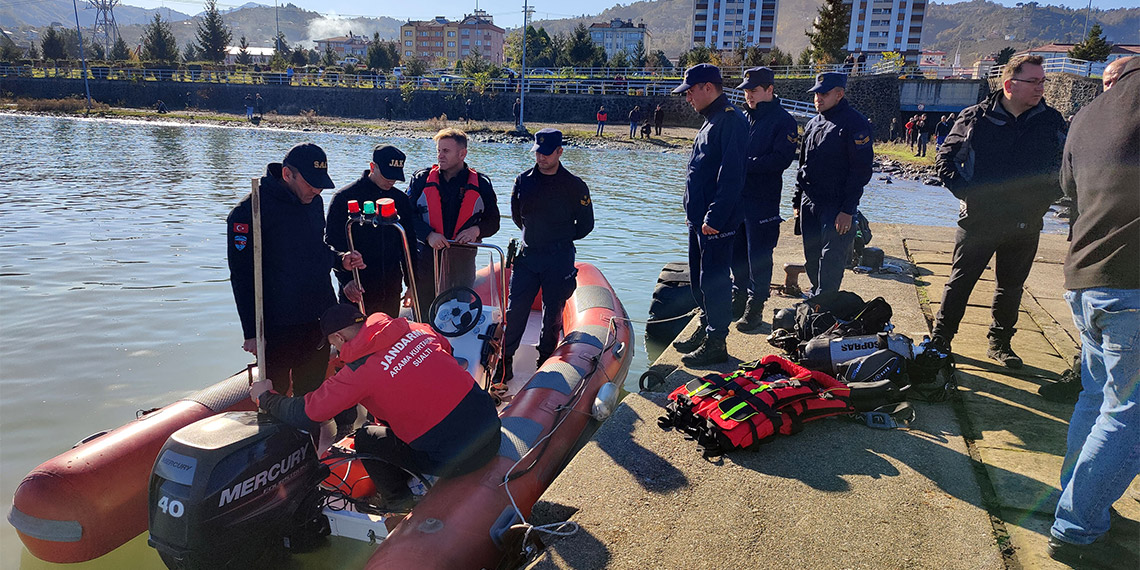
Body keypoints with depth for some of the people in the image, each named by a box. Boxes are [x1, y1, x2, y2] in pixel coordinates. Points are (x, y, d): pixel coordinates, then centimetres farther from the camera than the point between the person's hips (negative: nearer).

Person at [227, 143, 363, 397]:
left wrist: (340, 261, -2)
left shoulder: (314, 202, 6)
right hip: (278, 326, -6)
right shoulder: (250, 210, -15)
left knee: (313, 390, 18)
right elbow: (242, 276, -14)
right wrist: (252, 332, -14)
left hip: (319, 319, 6)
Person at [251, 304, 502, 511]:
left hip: (455, 459, -6)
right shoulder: (413, 329, 4)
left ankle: (398, 505, 23)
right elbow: (446, 350, 25)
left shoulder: (359, 372, -11)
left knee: (365, 439, 13)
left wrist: (265, 397, 16)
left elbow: (304, 415, -3)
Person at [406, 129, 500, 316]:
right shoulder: (422, 180, 4)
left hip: (462, 265, 0)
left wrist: (477, 230, -13)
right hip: (425, 262, 0)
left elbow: (493, 221, 9)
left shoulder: (480, 184, 4)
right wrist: (429, 235, -16)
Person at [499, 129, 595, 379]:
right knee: (515, 310, -1)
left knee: (553, 313, 5)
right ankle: (505, 359, 10)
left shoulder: (574, 185, -3)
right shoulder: (524, 181, 5)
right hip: (527, 256, 2)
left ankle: (546, 360, 22)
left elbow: (586, 223, 5)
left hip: (559, 260, -2)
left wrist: (562, 239, 8)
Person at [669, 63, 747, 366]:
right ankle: (706, 329, 30)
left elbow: (731, 175, -22)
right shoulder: (710, 121, 17)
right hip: (699, 218, 10)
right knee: (699, 278, 17)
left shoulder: (731, 120, -15)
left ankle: (716, 344, 5)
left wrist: (714, 217, -24)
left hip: (716, 222, -10)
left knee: (713, 281, -4)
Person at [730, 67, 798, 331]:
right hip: (736, 194, 6)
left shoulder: (783, 121, -5)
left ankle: (755, 307, 8)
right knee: (737, 251, 13)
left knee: (758, 254, -1)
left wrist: (745, 164, -21)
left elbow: (781, 159, -16)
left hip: (763, 199, -6)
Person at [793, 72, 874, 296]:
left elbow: (861, 169, -13)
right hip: (810, 204, 7)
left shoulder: (855, 123, -9)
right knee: (811, 257, 13)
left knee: (831, 260, -6)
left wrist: (848, 210, -18)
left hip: (838, 206, -7)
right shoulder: (813, 124, 14)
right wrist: (797, 200, 17)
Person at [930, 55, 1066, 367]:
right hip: (978, 220, -3)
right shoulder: (975, 117, -5)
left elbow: (1064, 167, 11)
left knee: (1011, 285, 13)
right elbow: (945, 158, 1)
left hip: (1025, 224, 3)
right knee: (960, 281, 4)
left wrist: (1045, 197, -5)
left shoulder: (1052, 121, 3)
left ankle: (1000, 343, 27)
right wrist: (965, 191, -10)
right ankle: (941, 337, 16)